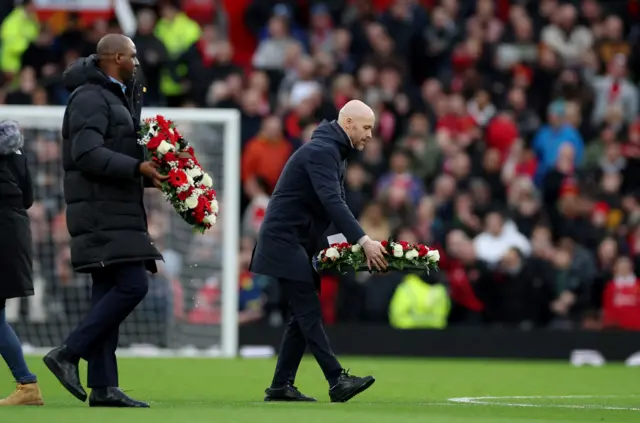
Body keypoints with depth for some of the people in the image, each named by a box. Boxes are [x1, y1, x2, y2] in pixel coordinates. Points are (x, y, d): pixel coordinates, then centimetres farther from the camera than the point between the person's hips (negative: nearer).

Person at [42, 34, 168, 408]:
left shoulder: (116, 97, 21)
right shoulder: (90, 99, -10)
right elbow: (87, 154, -22)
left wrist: (149, 175, 9)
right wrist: (138, 168, -23)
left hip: (116, 212, 10)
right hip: (103, 212, -10)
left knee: (109, 291, 6)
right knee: (132, 285, -16)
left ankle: (103, 387, 5)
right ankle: (68, 354, -12)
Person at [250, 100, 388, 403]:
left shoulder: (335, 152, 15)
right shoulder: (321, 151, -18)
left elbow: (337, 204, 17)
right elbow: (332, 202, -30)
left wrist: (358, 243, 3)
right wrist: (363, 240, -37)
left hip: (299, 243, 10)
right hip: (284, 240, -10)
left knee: (303, 316, 8)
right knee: (310, 313, -13)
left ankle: (281, 386, 10)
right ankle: (337, 382, -19)